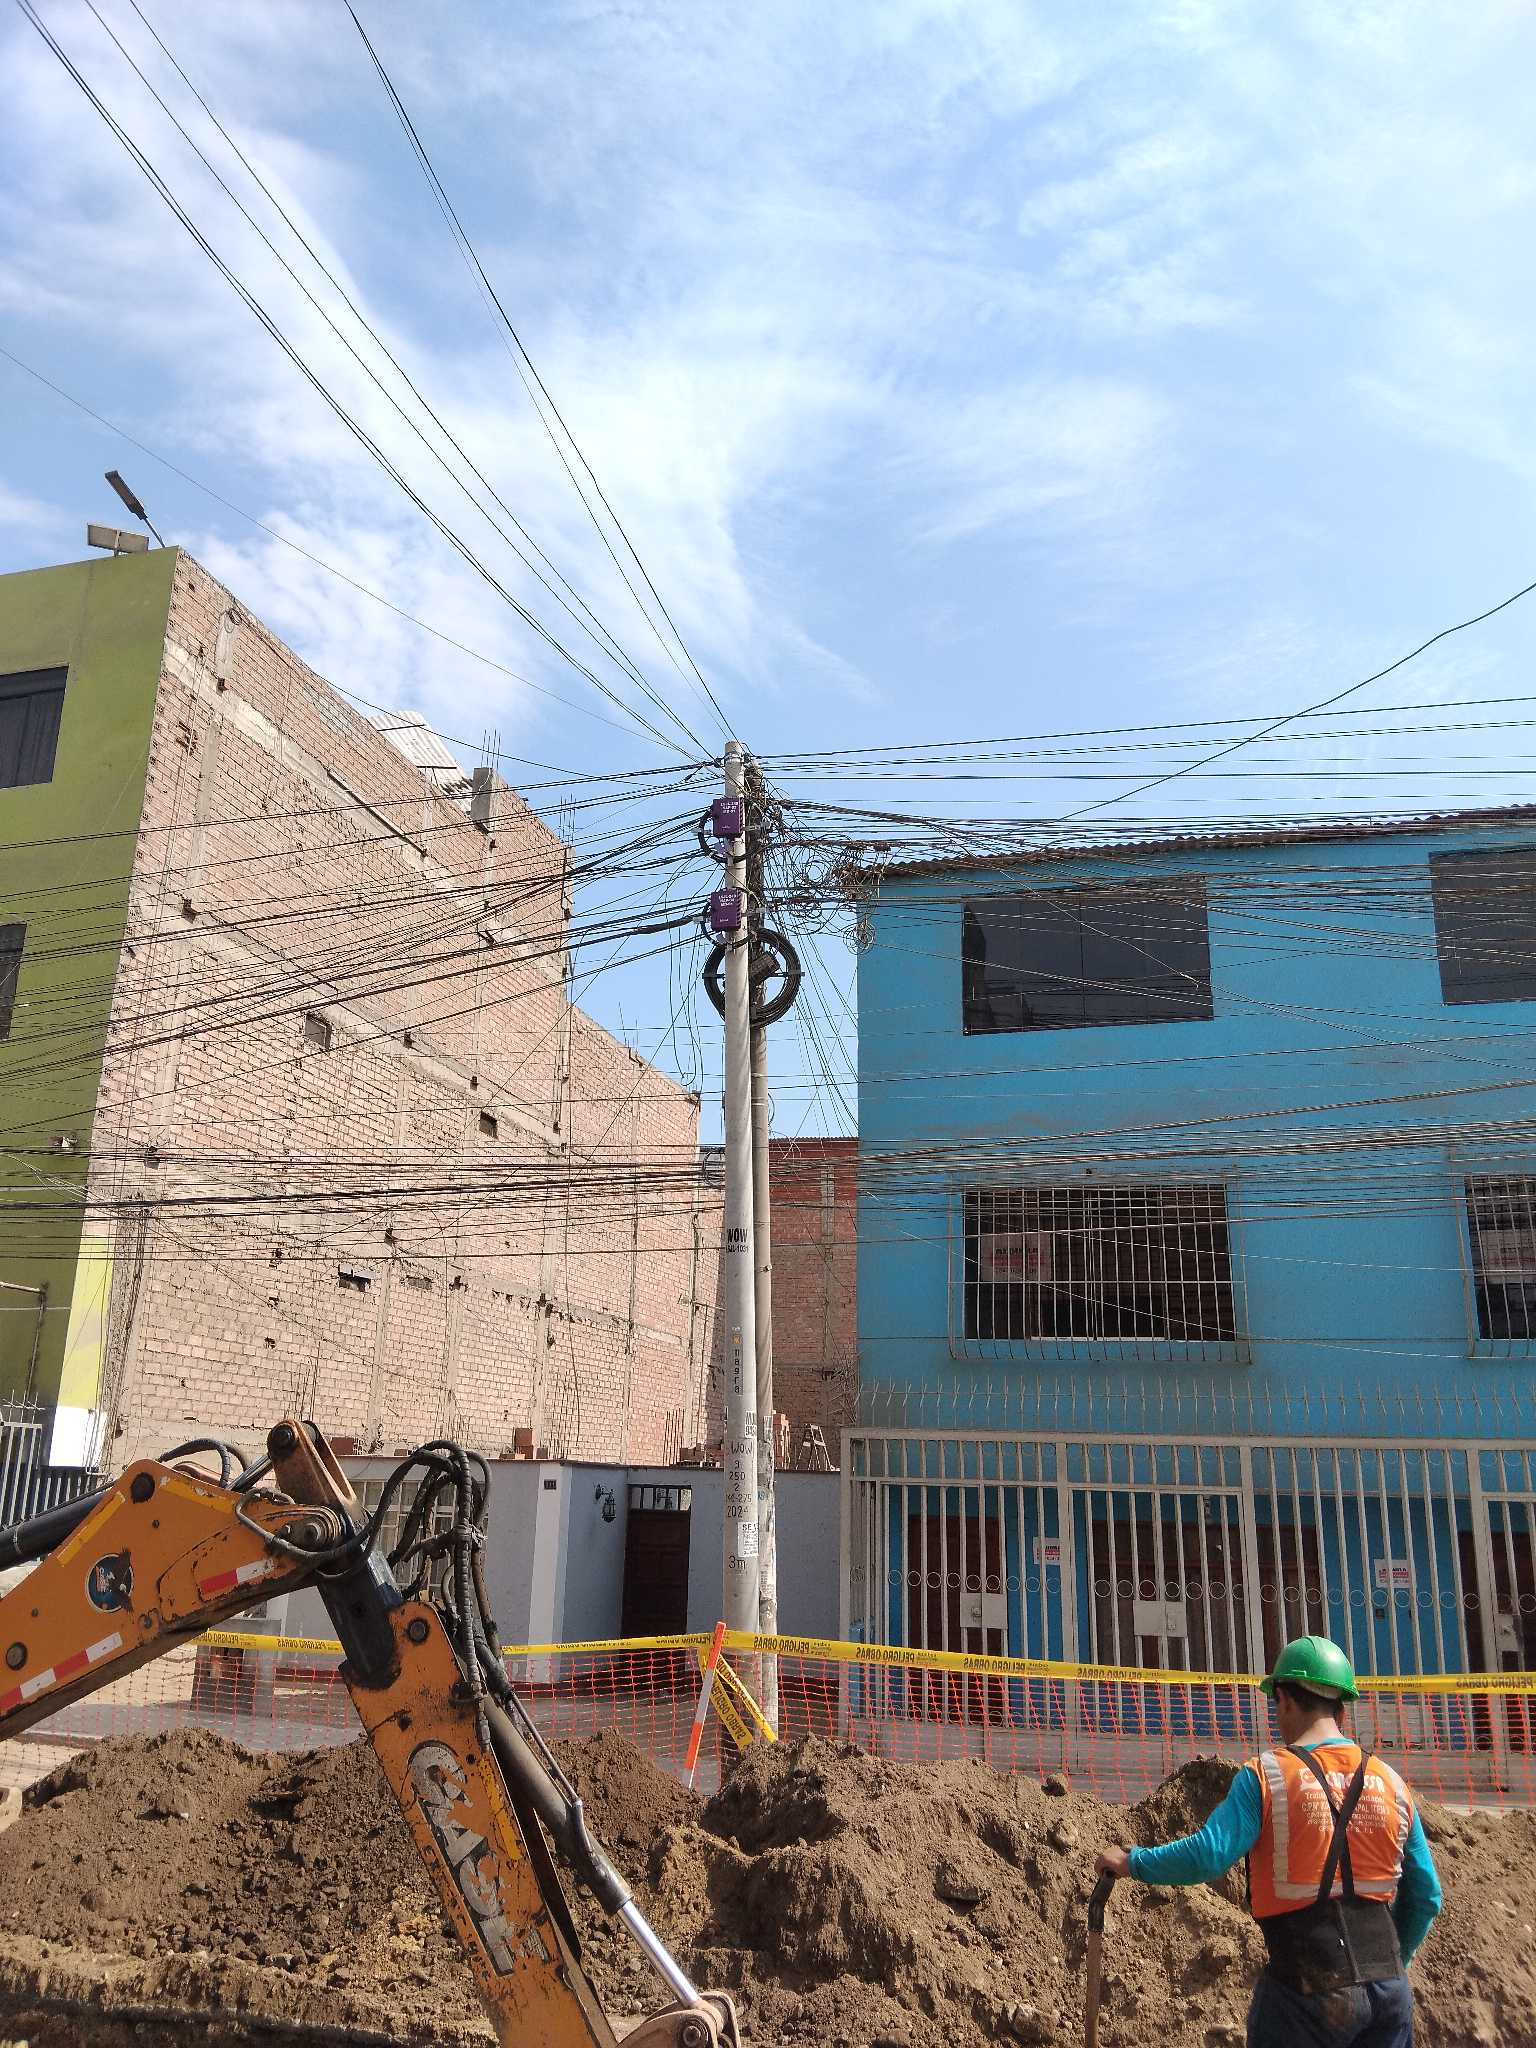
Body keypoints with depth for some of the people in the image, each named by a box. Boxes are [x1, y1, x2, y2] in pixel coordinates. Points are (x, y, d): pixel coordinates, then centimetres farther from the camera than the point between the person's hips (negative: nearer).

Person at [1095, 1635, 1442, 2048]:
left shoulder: (1266, 1776, -10)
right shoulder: (1391, 1784, 5)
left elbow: (1208, 1855, -19)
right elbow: (1426, 1898, 10)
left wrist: (1132, 1863, -4)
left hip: (1310, 1991, -4)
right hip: (1390, 1990, 4)